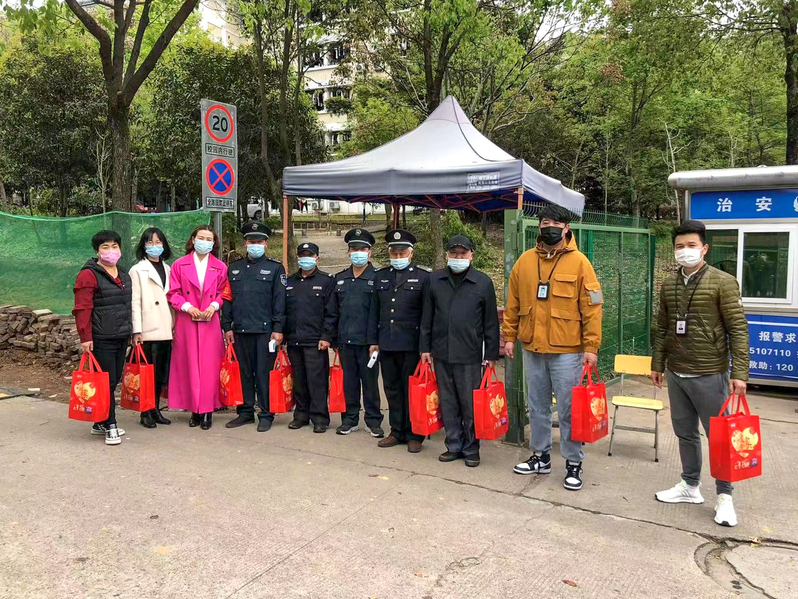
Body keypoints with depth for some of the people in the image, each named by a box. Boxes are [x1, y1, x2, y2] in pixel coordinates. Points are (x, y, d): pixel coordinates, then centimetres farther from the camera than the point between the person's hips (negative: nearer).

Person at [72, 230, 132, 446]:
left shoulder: (123, 275, 17)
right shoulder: (89, 275, -8)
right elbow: (82, 309, -13)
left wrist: (130, 332, 19)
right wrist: (85, 337, -17)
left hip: (121, 338, 8)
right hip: (101, 339, -8)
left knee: (115, 381, 12)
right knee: (106, 382, -5)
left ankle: (101, 423, 24)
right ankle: (110, 427, 4)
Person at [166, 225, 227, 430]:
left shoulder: (220, 267, 6)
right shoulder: (179, 265, 5)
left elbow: (224, 294, 9)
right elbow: (173, 293, 4)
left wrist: (214, 306, -9)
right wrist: (187, 307, -10)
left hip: (210, 322, 0)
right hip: (186, 323, 0)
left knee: (209, 366, -1)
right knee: (189, 365, 3)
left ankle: (207, 410, 6)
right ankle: (195, 409, 12)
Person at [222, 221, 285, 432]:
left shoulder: (275, 268, 4)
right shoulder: (234, 268, 15)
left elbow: (280, 301, -2)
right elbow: (227, 298, 13)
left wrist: (278, 329, -9)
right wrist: (227, 326, 6)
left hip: (265, 330, -4)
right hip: (240, 330, 4)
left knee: (264, 374, 0)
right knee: (244, 373, 10)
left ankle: (266, 415, 9)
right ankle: (246, 412, 21)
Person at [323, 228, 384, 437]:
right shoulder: (340, 278, 12)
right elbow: (333, 311, 14)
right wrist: (328, 336, 10)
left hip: (367, 340, -4)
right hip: (345, 340, 4)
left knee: (370, 381, 5)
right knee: (349, 381, 11)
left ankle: (373, 421, 17)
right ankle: (350, 419, 23)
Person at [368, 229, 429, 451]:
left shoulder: (423, 277, -1)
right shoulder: (381, 276, 13)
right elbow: (374, 311, 14)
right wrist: (373, 341, 10)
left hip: (411, 345, -4)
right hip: (386, 344, 5)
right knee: (392, 389, 12)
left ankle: (414, 435, 14)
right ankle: (397, 431, 24)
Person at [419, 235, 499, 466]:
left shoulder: (483, 282, 0)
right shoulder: (435, 280, 7)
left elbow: (490, 322, 2)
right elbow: (427, 317, 11)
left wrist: (491, 354, 0)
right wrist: (425, 347, 8)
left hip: (470, 354, -3)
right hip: (441, 353, 3)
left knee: (470, 404, 3)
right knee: (448, 403, 10)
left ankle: (471, 449, 18)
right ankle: (454, 446, 23)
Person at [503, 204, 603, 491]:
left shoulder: (579, 262, -5)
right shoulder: (525, 260, 6)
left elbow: (592, 307, -7)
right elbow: (513, 303, 10)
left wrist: (591, 346, -11)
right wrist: (509, 336, 7)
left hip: (567, 351, -4)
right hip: (532, 349, 4)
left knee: (569, 410, 3)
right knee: (538, 407, 15)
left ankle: (574, 464, 17)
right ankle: (541, 456, 29)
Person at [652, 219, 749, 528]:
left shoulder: (723, 282, -8)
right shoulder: (669, 285, 8)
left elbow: (738, 329, -10)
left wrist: (739, 372, -15)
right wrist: (658, 364, 14)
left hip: (710, 375, -5)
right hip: (676, 374, 5)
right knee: (685, 433, 16)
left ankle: (724, 496, 19)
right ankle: (690, 486, 31)